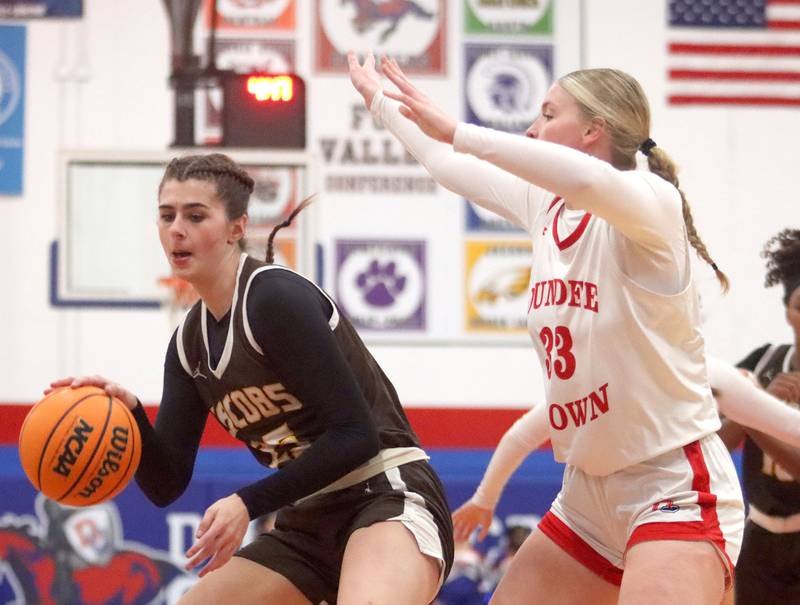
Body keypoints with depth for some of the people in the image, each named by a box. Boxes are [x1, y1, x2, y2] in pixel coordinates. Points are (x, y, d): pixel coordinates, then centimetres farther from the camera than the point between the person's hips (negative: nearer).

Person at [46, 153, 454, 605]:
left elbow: (355, 434, -18)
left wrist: (249, 504, -19)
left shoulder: (278, 296, -14)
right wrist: (128, 415, -10)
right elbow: (166, 484, 9)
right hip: (310, 523, 9)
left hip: (388, 498, -9)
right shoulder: (189, 344, 10)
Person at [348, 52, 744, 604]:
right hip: (588, 492, 9)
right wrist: (379, 100, 37)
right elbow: (447, 164, 25)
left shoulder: (651, 201, -15)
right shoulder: (546, 204, 7)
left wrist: (459, 133, -39)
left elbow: (589, 180, -39)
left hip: (674, 488, -9)